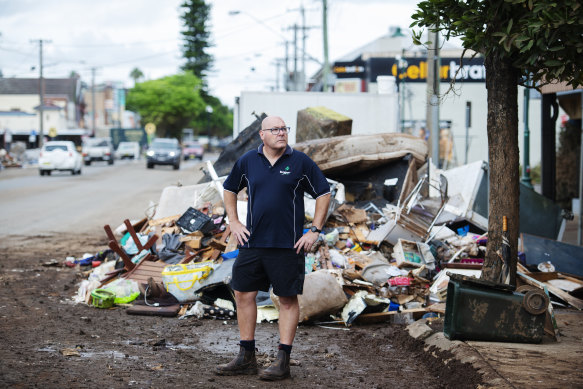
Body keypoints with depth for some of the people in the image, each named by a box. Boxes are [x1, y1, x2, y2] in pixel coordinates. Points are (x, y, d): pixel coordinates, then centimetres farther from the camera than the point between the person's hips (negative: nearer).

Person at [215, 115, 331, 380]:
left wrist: (314, 231, -3)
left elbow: (323, 194, 2)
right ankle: (246, 358, 16)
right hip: (252, 242, 3)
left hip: (288, 245, -3)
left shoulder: (300, 162, -3)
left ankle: (282, 361, 8)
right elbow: (229, 190, 19)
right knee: (243, 294, 6)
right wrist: (234, 222, 9)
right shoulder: (247, 162, 4)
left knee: (288, 299, 2)